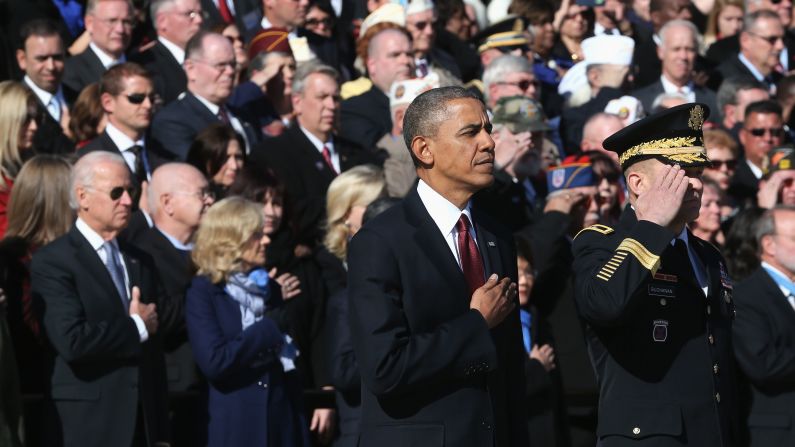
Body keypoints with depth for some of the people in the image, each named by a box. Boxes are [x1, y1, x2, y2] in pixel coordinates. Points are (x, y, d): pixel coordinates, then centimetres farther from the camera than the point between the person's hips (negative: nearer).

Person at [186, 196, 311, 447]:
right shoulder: (204, 292, -4)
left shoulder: (269, 288, 13)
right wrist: (269, 329, -10)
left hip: (283, 421, 5)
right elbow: (213, 361, -16)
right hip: (235, 426, -5)